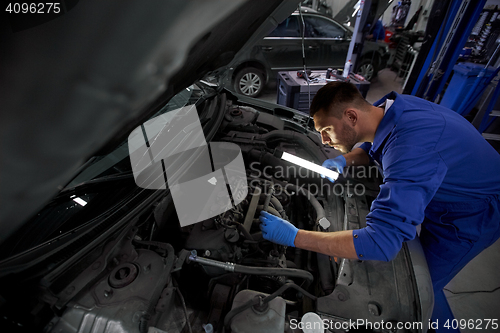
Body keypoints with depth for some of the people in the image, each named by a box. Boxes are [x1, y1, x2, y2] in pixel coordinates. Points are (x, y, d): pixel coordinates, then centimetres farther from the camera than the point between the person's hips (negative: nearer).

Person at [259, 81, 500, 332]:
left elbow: (381, 243, -49)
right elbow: (374, 146, 8)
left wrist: (294, 237, -45)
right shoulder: (391, 106, -15)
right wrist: (345, 159, -14)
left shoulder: (411, 150, -45)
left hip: (473, 216, -8)